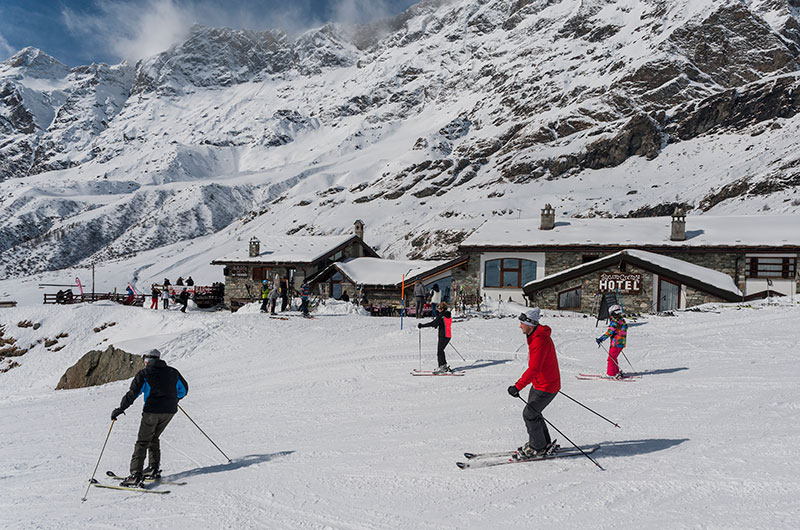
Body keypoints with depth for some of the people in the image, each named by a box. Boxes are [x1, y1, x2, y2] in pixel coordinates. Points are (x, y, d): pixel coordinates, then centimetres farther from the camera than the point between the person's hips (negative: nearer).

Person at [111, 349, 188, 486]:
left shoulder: (144, 374, -2)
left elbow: (133, 393, -10)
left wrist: (120, 409, -3)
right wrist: (173, 399, 39)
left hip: (152, 411, -5)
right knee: (153, 438, 21)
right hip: (169, 411, 5)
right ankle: (154, 469, 18)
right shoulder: (172, 372, 12)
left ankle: (136, 474, -5)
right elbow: (184, 389, 22)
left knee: (142, 442, 1)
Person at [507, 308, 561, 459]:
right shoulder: (536, 336, 5)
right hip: (539, 383, 10)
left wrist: (517, 386, -34)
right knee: (533, 412, 16)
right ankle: (545, 443, 30)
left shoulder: (540, 341, -28)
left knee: (529, 414, -4)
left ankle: (537, 448, 12)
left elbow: (533, 369, -33)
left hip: (546, 387, -10)